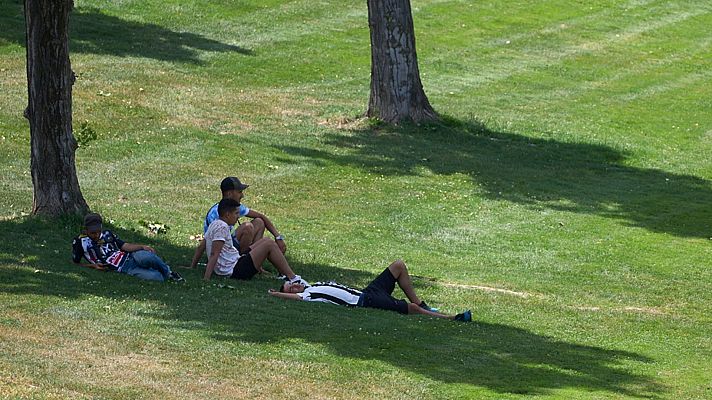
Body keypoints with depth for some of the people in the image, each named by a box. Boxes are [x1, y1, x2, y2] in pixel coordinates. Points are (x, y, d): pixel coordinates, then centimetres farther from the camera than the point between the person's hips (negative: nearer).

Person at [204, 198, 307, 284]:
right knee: (269, 245, -10)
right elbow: (214, 254, -24)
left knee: (264, 241, 17)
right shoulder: (222, 227, -19)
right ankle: (293, 278, -8)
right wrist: (206, 279, -29)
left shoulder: (216, 224, 14)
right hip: (233, 271, -11)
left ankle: (285, 274, 16)